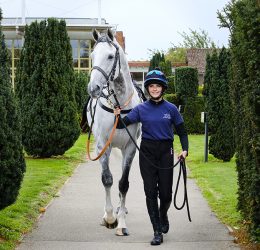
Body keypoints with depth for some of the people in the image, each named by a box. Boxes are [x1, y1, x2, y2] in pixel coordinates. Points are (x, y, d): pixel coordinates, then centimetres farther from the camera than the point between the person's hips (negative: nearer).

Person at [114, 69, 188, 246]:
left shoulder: (171, 109, 1)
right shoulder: (141, 109, 2)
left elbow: (182, 131, 5)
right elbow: (123, 124, -3)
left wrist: (185, 150, -10)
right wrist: (117, 117, -25)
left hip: (166, 151, 0)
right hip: (147, 152, 0)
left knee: (166, 192, 1)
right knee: (151, 192, -1)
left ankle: (163, 215, 36)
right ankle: (158, 232, 6)